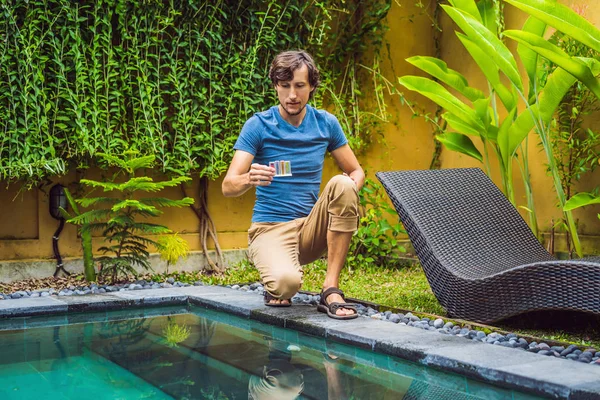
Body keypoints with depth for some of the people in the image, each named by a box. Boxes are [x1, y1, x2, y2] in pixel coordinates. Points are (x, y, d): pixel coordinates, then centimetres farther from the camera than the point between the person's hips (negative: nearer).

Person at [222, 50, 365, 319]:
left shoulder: (325, 123, 4)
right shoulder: (258, 125, -6)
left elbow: (356, 171, 12)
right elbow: (228, 187, -13)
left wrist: (349, 191, -13)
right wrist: (250, 179, -37)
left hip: (312, 229, 3)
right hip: (271, 228, -3)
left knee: (342, 184, -26)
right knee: (286, 282, -35)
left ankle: (331, 289, -21)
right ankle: (275, 286, 7)